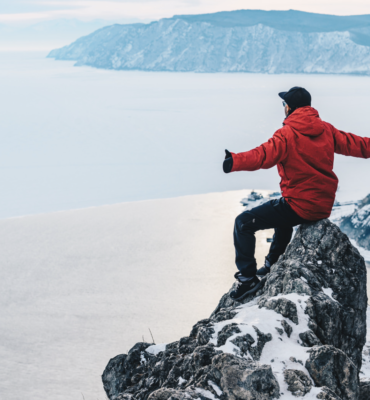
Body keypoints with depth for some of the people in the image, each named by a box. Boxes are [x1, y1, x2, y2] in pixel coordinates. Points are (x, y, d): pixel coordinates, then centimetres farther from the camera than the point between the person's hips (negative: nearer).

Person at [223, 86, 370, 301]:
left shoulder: (287, 134, -16)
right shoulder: (327, 130, 4)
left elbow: (265, 155, -33)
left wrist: (235, 162, -45)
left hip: (299, 206, -8)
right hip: (324, 207, 8)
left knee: (243, 223, -3)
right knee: (282, 214, 40)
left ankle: (248, 278, -7)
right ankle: (272, 265, 48)